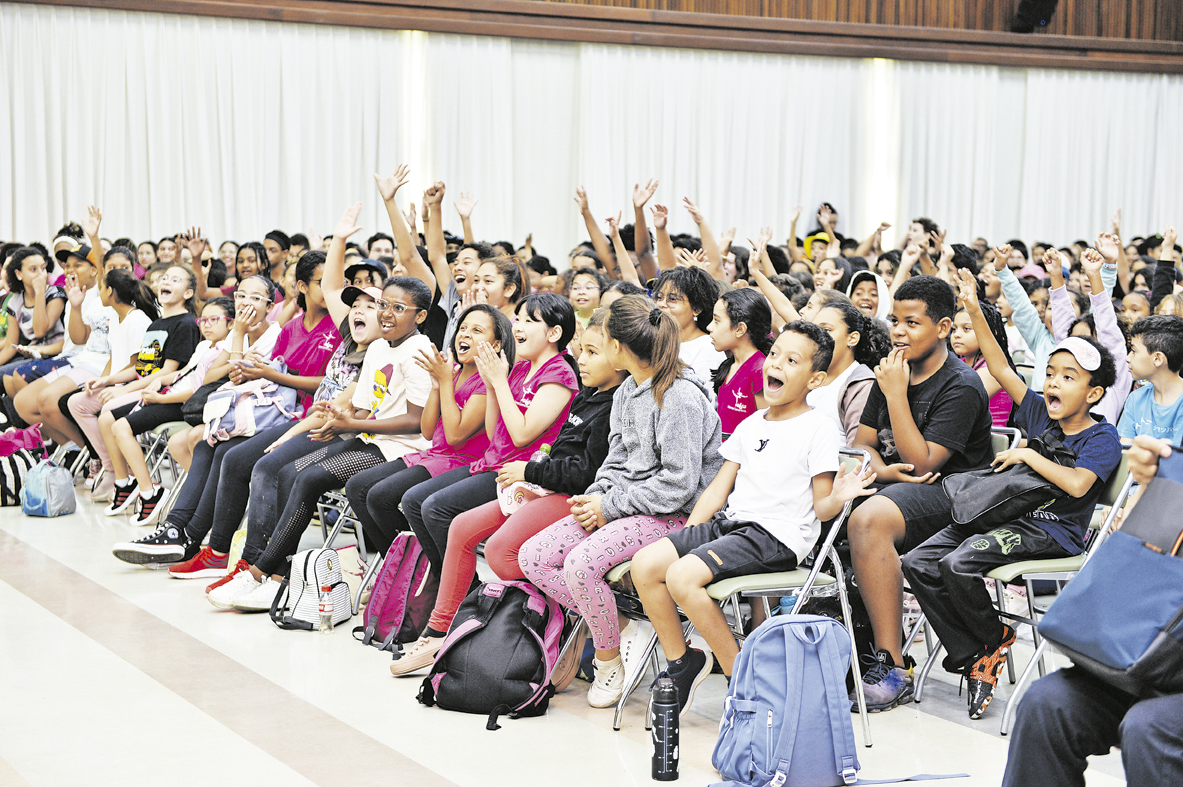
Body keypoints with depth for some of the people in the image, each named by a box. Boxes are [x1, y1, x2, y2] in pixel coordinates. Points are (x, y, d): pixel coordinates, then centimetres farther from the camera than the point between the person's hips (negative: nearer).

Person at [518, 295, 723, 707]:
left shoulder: (681, 396, -18)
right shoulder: (626, 391, 11)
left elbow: (679, 484, -21)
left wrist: (611, 506, -16)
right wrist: (596, 495, -3)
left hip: (673, 516, -9)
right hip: (625, 507, 9)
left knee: (581, 564, -30)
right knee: (533, 557, -5)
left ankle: (609, 658, -6)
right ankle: (616, 623, 3)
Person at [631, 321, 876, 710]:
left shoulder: (818, 427, -4)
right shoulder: (751, 425, 17)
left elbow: (822, 509, -5)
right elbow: (719, 489, 19)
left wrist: (838, 497, -28)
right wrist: (686, 535, 8)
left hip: (778, 535, -7)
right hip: (729, 523, 7)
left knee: (683, 575, -27)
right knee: (645, 564, -9)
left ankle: (740, 675, -13)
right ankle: (682, 662, 6)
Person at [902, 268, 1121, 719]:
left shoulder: (1102, 437, -5)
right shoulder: (1040, 413, 14)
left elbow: (1077, 484, -23)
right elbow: (1001, 369, 11)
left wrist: (1029, 455, -13)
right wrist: (975, 311, 2)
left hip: (1052, 533, -7)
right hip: (1004, 515, 7)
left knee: (959, 564, -30)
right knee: (918, 564, -11)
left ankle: (995, 638, -2)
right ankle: (972, 656, -6)